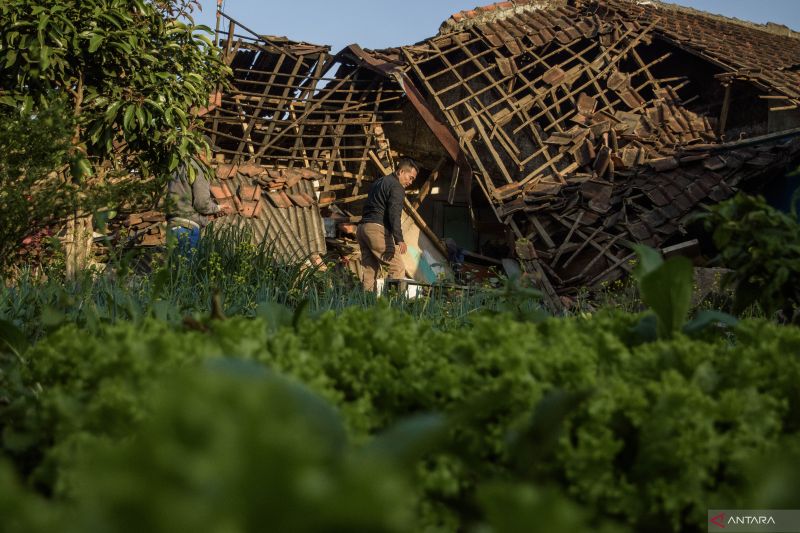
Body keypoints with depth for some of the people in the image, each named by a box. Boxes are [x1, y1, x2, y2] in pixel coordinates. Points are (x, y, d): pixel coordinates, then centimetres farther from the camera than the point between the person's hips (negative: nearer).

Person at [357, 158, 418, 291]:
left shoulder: (378, 182, 24)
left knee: (370, 270, 9)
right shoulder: (396, 187, -5)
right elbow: (394, 214, -18)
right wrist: (399, 239, -25)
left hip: (362, 227, 9)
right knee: (397, 268, -9)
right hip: (377, 229, -9)